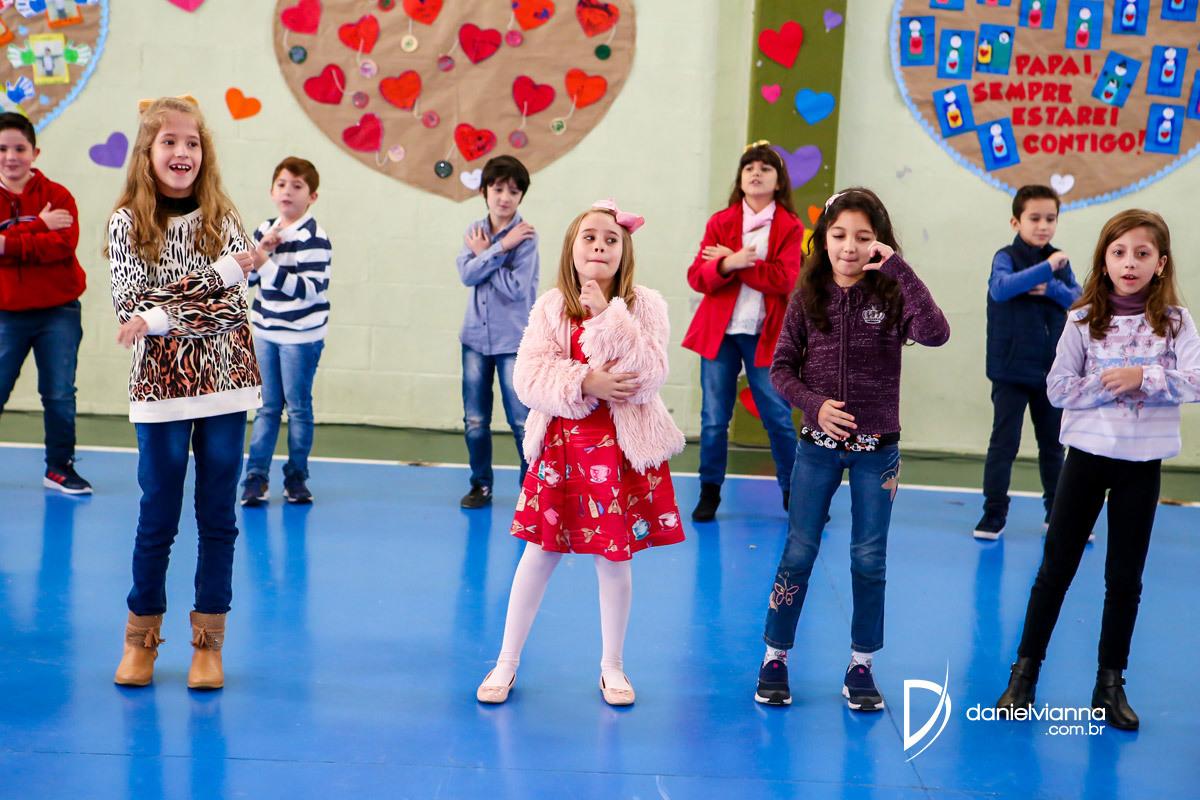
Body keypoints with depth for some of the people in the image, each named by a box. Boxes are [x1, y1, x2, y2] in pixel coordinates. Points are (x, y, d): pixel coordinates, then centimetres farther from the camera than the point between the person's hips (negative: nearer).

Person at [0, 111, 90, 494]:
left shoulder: (57, 196, 1)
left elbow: (64, 244, -14)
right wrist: (39, 227, -17)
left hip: (58, 312, 0)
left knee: (60, 394, 3)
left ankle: (59, 467, 16)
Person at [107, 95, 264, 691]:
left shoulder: (221, 217, 5)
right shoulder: (127, 222, 0)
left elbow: (232, 307, -6)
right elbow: (130, 307, -11)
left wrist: (160, 315, -18)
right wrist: (221, 272, -16)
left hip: (224, 379, 2)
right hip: (161, 385, -2)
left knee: (218, 515, 6)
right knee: (159, 517, 4)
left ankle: (208, 641, 17)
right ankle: (142, 636, 22)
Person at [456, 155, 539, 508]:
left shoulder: (526, 235, -8)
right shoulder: (474, 232, 7)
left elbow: (516, 287, -19)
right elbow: (467, 274, -10)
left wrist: (484, 254, -10)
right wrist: (501, 247, -17)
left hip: (513, 340, -4)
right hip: (476, 336, 4)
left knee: (522, 419, -2)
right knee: (475, 420, 9)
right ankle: (481, 484, 24)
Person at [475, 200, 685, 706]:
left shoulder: (643, 306, -4)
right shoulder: (552, 307, 0)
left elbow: (648, 377, -16)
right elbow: (529, 378, -8)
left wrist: (609, 316, -18)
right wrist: (584, 384, -21)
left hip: (621, 446, -1)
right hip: (561, 443, 1)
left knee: (613, 556, 6)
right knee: (540, 551, 7)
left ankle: (612, 665, 25)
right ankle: (507, 662, 21)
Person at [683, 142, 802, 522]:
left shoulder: (790, 228, 3)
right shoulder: (720, 223, 8)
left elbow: (785, 279, -13)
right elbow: (697, 277, -1)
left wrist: (734, 262, -12)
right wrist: (727, 264, -20)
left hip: (765, 335, -1)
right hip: (720, 332, 2)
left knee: (778, 417, 1)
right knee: (713, 418, 3)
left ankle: (793, 491, 16)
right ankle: (710, 491, 17)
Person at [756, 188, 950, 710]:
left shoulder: (891, 295, -5)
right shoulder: (809, 297, -1)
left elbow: (935, 333, -24)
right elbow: (781, 367, 1)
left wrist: (899, 268, -24)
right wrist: (815, 404, -15)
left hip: (876, 448, 0)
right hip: (818, 445, 1)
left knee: (869, 558, 6)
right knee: (799, 553, 5)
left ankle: (861, 666, 20)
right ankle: (775, 658, 18)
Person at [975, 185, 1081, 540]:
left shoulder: (1060, 261, 7)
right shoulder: (1006, 257, -9)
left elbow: (1077, 298, -1)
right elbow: (1001, 288, -28)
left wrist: (1050, 288, -18)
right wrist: (1045, 268, -32)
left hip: (1050, 370, 5)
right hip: (1012, 370, -5)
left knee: (1053, 444, 14)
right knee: (1004, 444, -1)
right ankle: (994, 513, 8)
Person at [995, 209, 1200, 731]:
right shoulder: (1083, 320, -2)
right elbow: (1058, 389, -6)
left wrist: (1142, 377, -23)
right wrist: (1106, 386, -19)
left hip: (1141, 463, 1)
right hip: (1088, 454, -1)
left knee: (1125, 579, 9)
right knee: (1055, 569, 4)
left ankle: (1110, 684, 21)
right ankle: (1025, 674, 15)